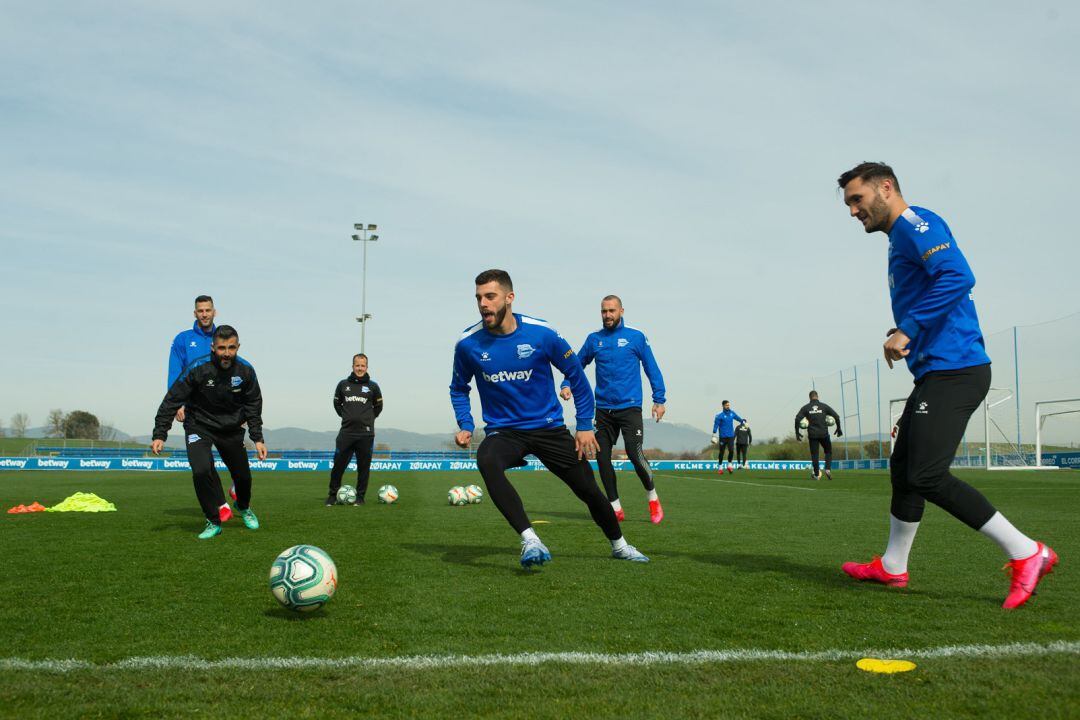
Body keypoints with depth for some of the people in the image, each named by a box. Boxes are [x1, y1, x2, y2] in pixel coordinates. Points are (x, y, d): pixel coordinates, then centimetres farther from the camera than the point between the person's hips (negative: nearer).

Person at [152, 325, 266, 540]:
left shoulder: (246, 371, -14)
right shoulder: (198, 369, -24)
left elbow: (253, 406, 1)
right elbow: (172, 401, -17)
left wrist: (257, 438, -1)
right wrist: (159, 435, -21)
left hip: (231, 427, 3)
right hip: (199, 427, -3)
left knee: (243, 475, 9)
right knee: (201, 470, -25)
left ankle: (243, 507, 45)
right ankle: (214, 522, -4)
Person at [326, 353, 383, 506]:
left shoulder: (373, 386, 4)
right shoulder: (343, 384, 6)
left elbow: (378, 406, 16)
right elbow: (337, 403, 20)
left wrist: (368, 419, 10)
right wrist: (345, 416, 12)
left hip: (365, 433, -1)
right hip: (346, 432, 1)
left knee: (364, 467, 2)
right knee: (338, 465, 1)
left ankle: (360, 497, 12)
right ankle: (333, 495, 14)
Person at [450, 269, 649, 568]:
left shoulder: (542, 333, -13)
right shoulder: (468, 343, -9)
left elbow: (577, 376, 0)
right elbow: (459, 388, 11)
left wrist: (585, 425, -3)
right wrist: (465, 426, -4)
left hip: (549, 427, 0)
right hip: (503, 431, 0)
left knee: (589, 489, 4)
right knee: (486, 460, -36)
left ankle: (618, 545, 34)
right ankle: (529, 540, -35)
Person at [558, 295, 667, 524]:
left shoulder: (636, 337, 2)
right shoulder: (594, 339, 8)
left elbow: (652, 369, 4)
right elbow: (577, 364, 16)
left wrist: (659, 400, -1)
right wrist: (566, 385, -2)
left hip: (629, 407, -4)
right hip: (603, 408, 4)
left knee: (635, 453, -15)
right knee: (602, 457, 1)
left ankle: (653, 498, 10)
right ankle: (616, 508, 12)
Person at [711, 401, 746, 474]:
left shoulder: (732, 413, 6)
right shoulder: (719, 416, -8)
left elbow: (737, 417, 23)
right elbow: (716, 425, -8)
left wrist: (742, 420, 4)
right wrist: (714, 436, -13)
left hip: (731, 436, 3)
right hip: (723, 437, -3)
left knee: (731, 450, -11)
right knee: (721, 452, 3)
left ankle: (729, 465, 7)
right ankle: (720, 467, 16)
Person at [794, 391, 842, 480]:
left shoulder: (805, 407, 3)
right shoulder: (824, 406, 4)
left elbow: (797, 419, -8)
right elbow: (836, 416, 2)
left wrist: (797, 432, -3)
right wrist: (839, 428, 13)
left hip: (812, 434, 0)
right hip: (824, 434, 0)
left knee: (814, 454, 6)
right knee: (828, 452, 16)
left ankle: (817, 474, 4)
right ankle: (828, 469, -2)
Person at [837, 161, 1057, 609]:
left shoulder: (915, 225, -9)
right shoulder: (903, 238, 22)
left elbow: (957, 276, -25)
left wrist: (906, 330, -24)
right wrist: (904, 335, 16)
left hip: (952, 370, -11)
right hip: (936, 372, 11)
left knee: (927, 476, -15)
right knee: (903, 469, 15)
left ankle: (1026, 554, -6)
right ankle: (892, 567, 27)